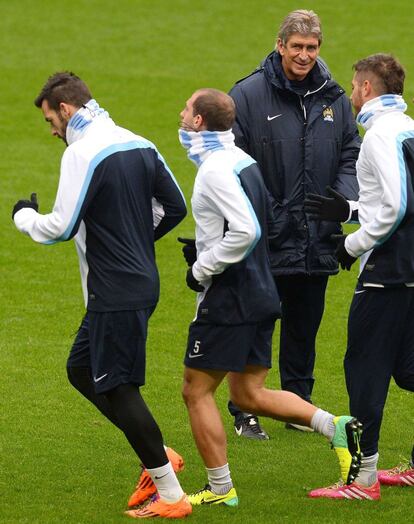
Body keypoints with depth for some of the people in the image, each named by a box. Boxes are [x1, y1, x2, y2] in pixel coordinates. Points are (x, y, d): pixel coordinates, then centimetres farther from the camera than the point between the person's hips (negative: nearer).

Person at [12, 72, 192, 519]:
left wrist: (24, 215, 2)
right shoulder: (139, 146, 9)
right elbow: (174, 207, 15)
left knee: (118, 387, -2)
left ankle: (171, 495, 0)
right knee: (81, 369, 18)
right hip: (142, 282, 9)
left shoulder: (83, 153, -16)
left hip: (115, 293, -9)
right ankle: (158, 456, 14)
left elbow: (59, 228, -18)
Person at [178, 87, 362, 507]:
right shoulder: (242, 160, 11)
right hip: (259, 294, 9)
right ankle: (336, 428, 3)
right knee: (249, 395, 15)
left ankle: (220, 490, 6)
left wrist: (202, 269, -17)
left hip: (227, 299, -9)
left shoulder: (215, 170, -19)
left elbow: (245, 231, -28)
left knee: (197, 390, 2)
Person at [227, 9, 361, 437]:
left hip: (317, 241, 4)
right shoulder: (248, 95, -8)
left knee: (304, 328, 15)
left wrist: (344, 199, -6)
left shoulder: (333, 98, 6)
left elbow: (351, 156, 12)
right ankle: (244, 411, 13)